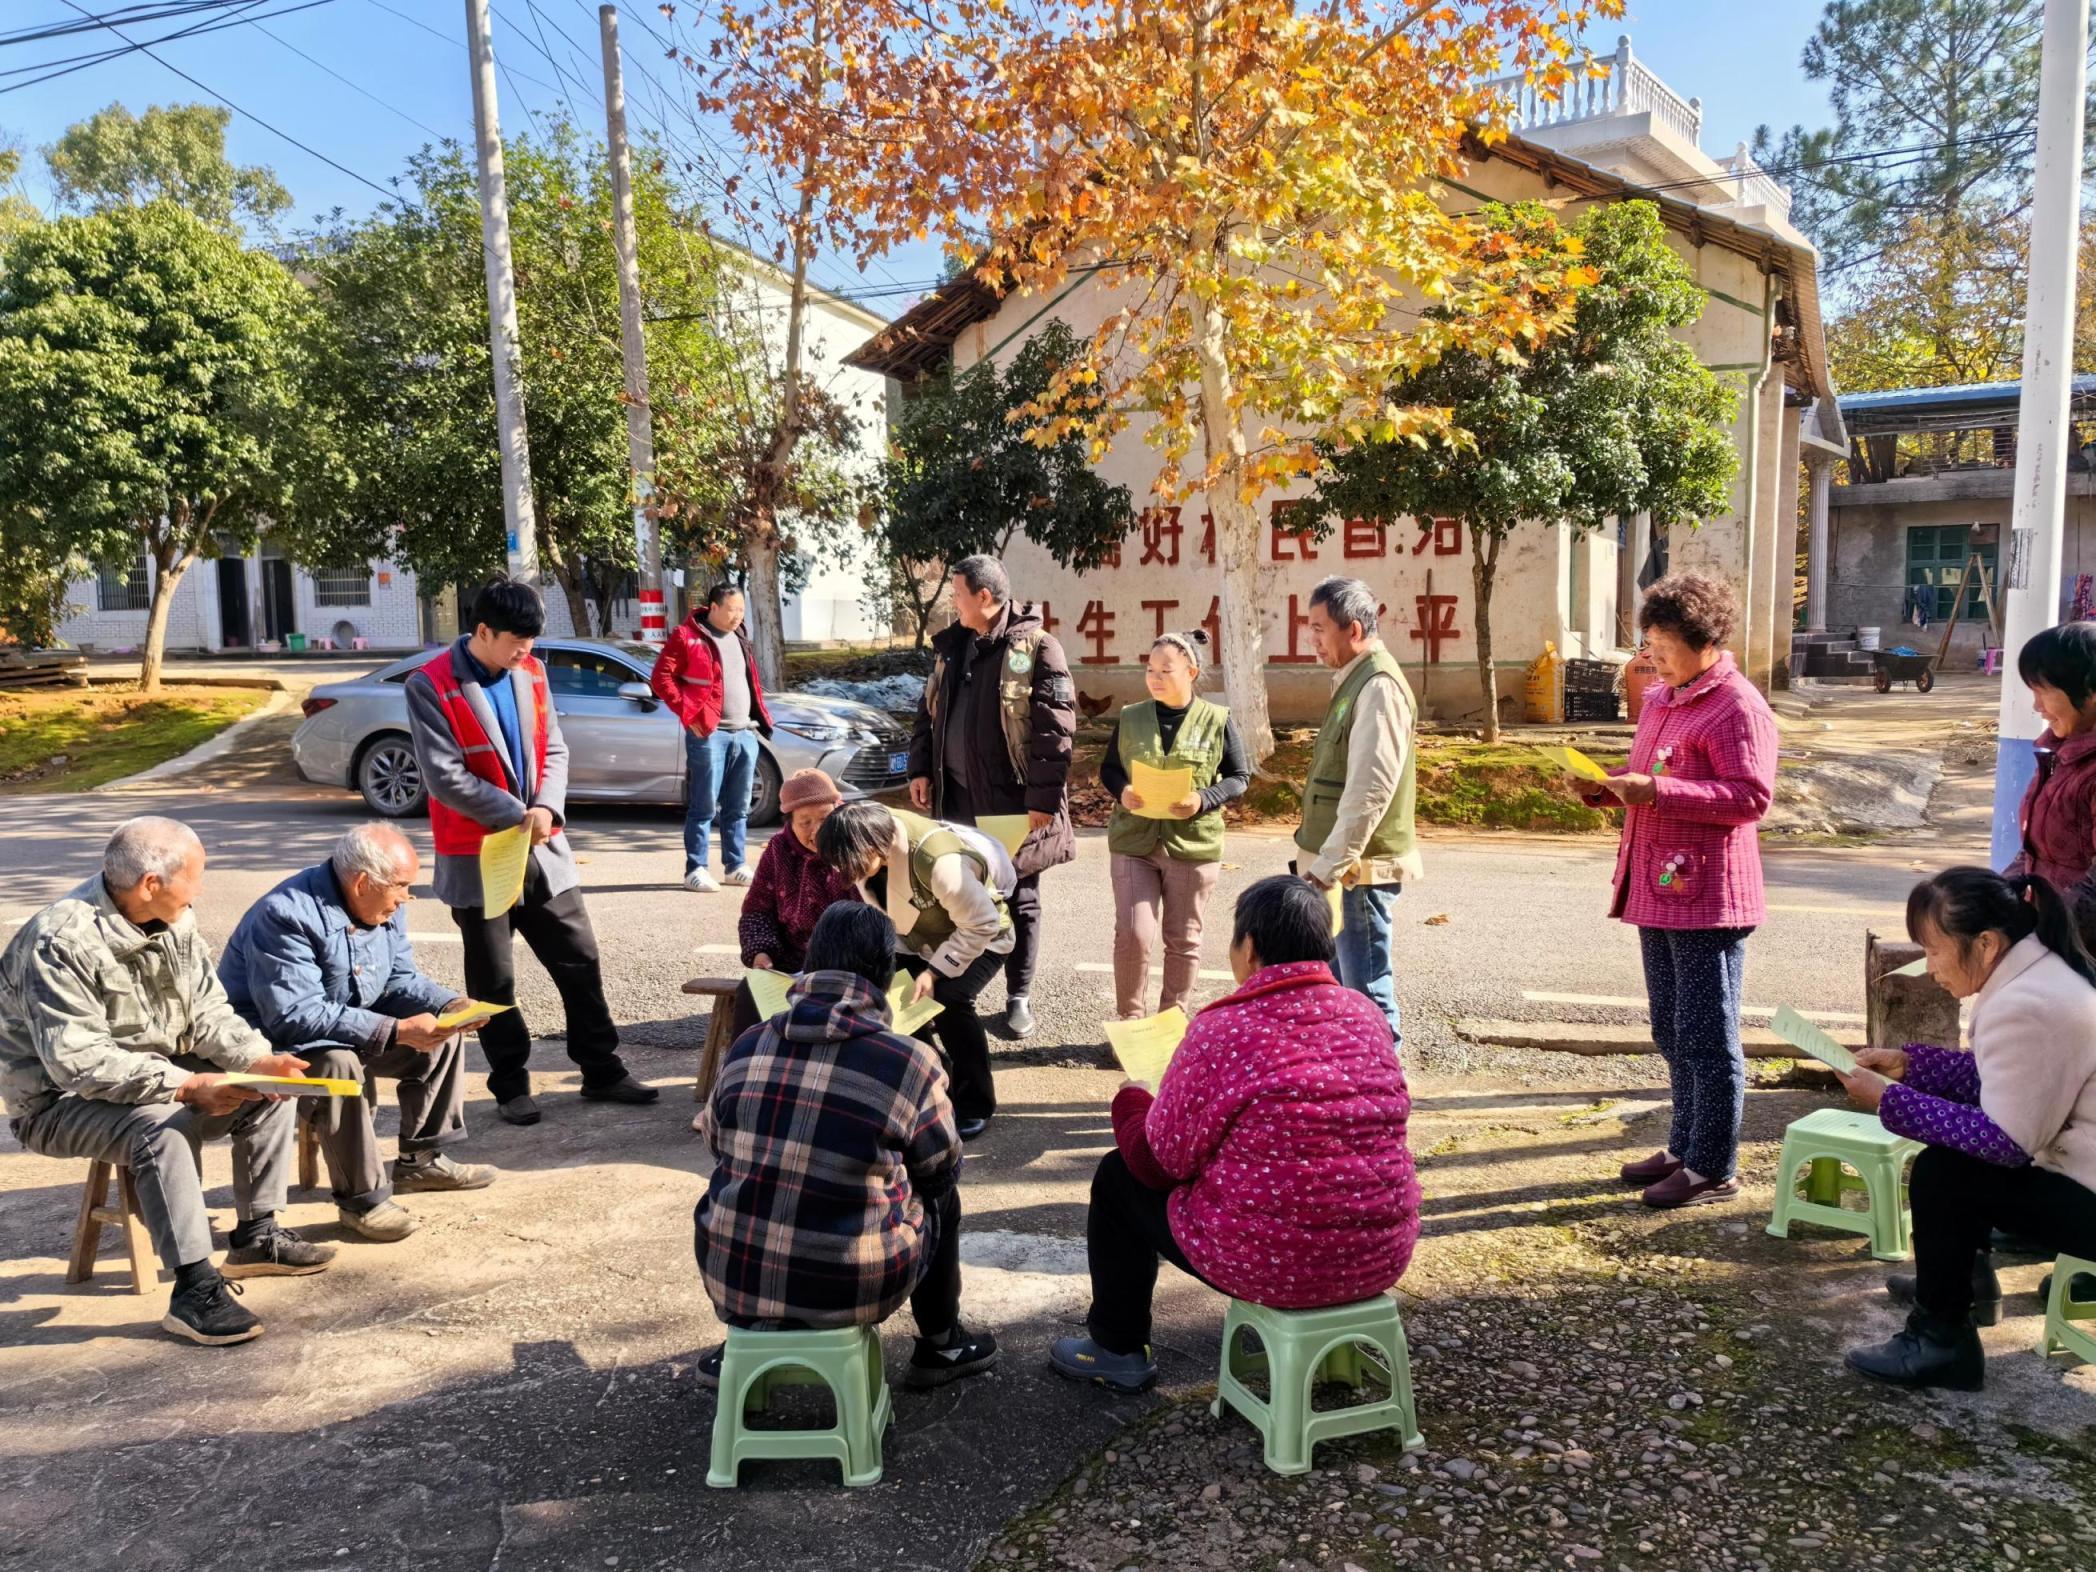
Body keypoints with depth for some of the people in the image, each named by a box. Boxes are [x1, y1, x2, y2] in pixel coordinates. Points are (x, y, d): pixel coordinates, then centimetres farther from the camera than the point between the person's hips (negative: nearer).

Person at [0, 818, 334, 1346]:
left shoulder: (175, 922, -3)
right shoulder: (61, 942, -27)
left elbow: (207, 1011, 1)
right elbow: (78, 1063, -31)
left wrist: (258, 1059, -18)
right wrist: (187, 1085, -36)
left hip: (160, 1079, 8)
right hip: (61, 1102, -8)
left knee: (269, 1091, -4)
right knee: (159, 1123, -34)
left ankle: (256, 1237, 7)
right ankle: (195, 1290, -30)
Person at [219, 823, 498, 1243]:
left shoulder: (384, 909, -2)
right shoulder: (287, 915, -29)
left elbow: (400, 980, 6)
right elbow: (295, 1015, -35)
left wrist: (452, 1004, -15)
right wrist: (396, 1031, -38)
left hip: (352, 1026, 9)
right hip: (275, 1042, -9)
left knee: (443, 1034, 2)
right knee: (338, 1064, -36)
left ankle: (421, 1160, 12)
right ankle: (361, 1200, -22)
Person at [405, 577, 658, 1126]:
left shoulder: (530, 673, 6)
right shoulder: (431, 686, -12)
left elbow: (554, 749, 7)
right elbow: (445, 776, -17)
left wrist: (547, 807, -11)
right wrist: (516, 816, -16)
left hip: (543, 848, 5)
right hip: (477, 854, -5)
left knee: (580, 963, 9)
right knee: (493, 982, 8)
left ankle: (602, 1071, 22)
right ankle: (511, 1086, 22)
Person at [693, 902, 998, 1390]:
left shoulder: (745, 1048, -3)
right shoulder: (909, 1062, -13)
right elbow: (943, 1167, 3)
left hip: (730, 1278, 3)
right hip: (849, 1290, -3)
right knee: (940, 1197, 24)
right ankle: (940, 1346, 36)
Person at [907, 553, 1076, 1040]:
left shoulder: (1036, 648, -11)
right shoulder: (950, 646, 10)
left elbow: (1056, 729, -14)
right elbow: (928, 712, 18)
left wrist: (1044, 798, -17)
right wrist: (920, 770, 9)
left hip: (1014, 802, -6)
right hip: (956, 796, 6)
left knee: (1019, 901, 8)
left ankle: (1018, 997, 20)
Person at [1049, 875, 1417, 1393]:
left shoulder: (1225, 1031, -18)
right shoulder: (1367, 1016, -1)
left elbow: (1160, 1160, -9)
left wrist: (1131, 1099, 12)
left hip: (1270, 1264, -6)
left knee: (1118, 1175, 16)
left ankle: (1117, 1350, 29)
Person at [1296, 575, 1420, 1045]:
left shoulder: (1378, 685, -17)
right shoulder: (1354, 679, 14)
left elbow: (1369, 790, -23)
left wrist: (1329, 865, -22)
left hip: (1359, 870, -10)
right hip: (1340, 864, 10)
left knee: (1366, 990, -2)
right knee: (1338, 977, 17)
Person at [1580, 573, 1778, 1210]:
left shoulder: (1737, 708, -12)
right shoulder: (1660, 699, 16)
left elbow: (1751, 795, -20)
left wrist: (1656, 791, -25)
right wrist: (1607, 788, 5)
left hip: (1706, 899, -9)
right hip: (1658, 893, 9)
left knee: (1707, 1038, -1)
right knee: (1672, 1034, 17)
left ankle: (1713, 1170, 10)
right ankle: (1685, 1148, 30)